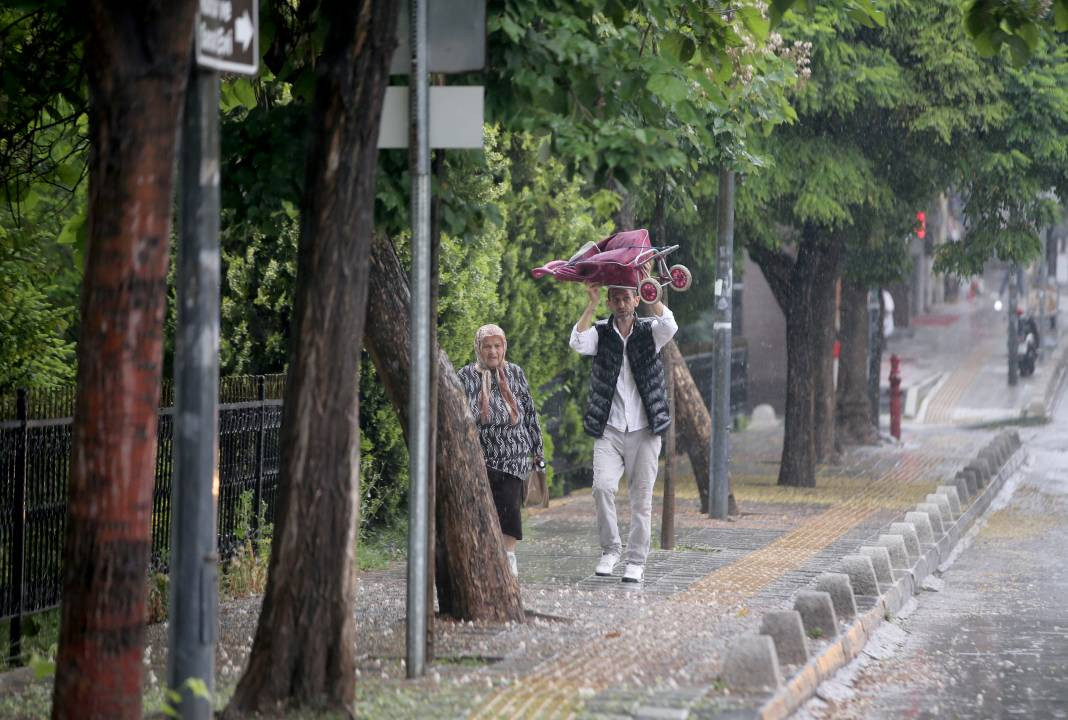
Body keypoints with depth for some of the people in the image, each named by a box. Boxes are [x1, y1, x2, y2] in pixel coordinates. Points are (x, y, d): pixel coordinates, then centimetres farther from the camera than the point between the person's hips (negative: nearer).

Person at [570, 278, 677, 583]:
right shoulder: (601, 332, 4)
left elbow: (669, 327, -19)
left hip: (644, 431, 0)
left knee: (641, 497, 2)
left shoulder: (648, 331, 3)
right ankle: (610, 549, 0)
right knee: (602, 486, -17)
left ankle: (636, 561, 9)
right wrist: (592, 304, -20)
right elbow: (578, 343, -17)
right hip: (609, 429, 0)